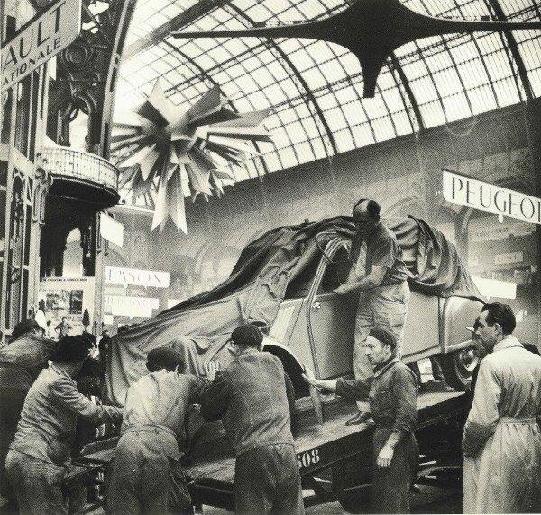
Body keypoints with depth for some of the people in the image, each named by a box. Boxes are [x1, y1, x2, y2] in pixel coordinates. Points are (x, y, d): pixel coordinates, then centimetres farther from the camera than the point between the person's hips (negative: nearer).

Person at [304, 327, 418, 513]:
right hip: (381, 438, 10)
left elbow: (407, 416, -21)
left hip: (396, 443, -10)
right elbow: (353, 387, 24)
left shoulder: (400, 372, -14)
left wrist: (389, 447, -24)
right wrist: (318, 383, 22)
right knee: (378, 499, 16)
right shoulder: (380, 374, 18)